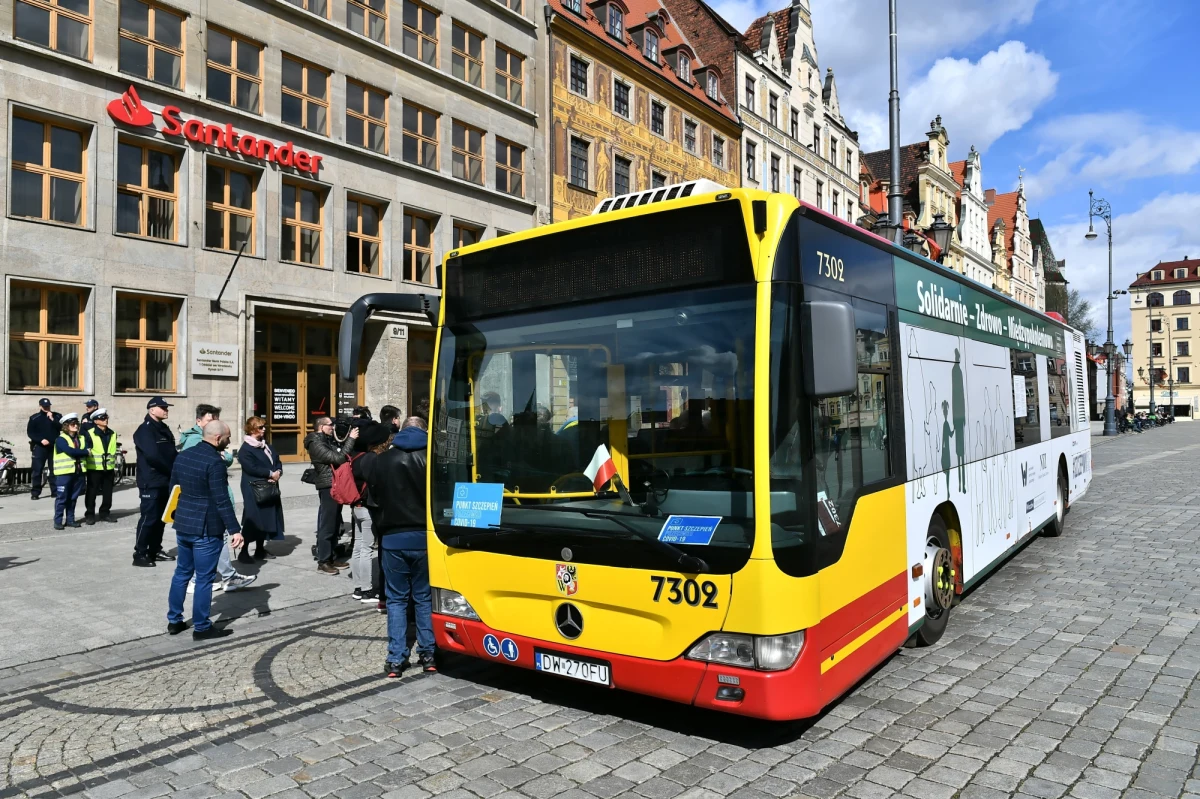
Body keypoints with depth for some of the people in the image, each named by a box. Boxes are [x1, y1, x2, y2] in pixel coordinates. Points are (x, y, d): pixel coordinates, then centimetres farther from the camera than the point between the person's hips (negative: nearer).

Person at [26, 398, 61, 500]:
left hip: (54, 446, 1)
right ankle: (35, 492, 1)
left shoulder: (57, 416, 9)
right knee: (37, 470, -3)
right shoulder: (34, 418, 5)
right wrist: (41, 440, -13)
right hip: (39, 447, -1)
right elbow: (30, 432, 0)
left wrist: (52, 419, -13)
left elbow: (62, 427, -4)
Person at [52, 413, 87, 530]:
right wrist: (85, 452, -10)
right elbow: (70, 451, -20)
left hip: (78, 472, 5)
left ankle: (70, 519, 18)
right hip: (64, 473, -5)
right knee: (62, 497, -2)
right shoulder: (61, 439, -6)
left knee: (73, 497, 11)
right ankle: (58, 521, 4)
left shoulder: (81, 438, 14)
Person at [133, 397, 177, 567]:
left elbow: (172, 453, 15)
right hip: (151, 482, -8)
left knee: (161, 517, 13)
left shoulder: (164, 429, 16)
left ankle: (155, 550, 22)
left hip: (165, 481, 8)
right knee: (149, 518, -6)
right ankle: (140, 554, 0)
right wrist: (172, 470, -14)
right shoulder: (145, 430, -11)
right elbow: (152, 455, -22)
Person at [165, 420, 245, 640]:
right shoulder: (215, 461, -20)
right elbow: (222, 500, -23)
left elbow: (172, 488, 17)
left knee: (182, 572, 19)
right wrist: (235, 529, -21)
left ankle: (174, 621, 28)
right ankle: (202, 627, 9)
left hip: (183, 525, 8)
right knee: (204, 578, 1)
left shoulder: (182, 456, 7)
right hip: (206, 529, -8)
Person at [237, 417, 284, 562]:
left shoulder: (266, 445, 15)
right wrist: (270, 473, -17)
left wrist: (278, 472, -8)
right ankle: (243, 552, 0)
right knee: (252, 519, -7)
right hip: (253, 489, -8)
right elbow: (252, 468, -20)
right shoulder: (245, 449, -10)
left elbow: (277, 461, 13)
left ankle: (260, 550, 21)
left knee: (266, 518, 11)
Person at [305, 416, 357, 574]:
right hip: (328, 487, -9)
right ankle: (323, 562, 2)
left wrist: (350, 437, 5)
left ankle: (330, 558, 23)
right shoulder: (316, 444, -14)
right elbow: (339, 458, -22)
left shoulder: (329, 440, 16)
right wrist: (350, 439, -19)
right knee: (327, 525, -4)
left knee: (335, 525, 14)